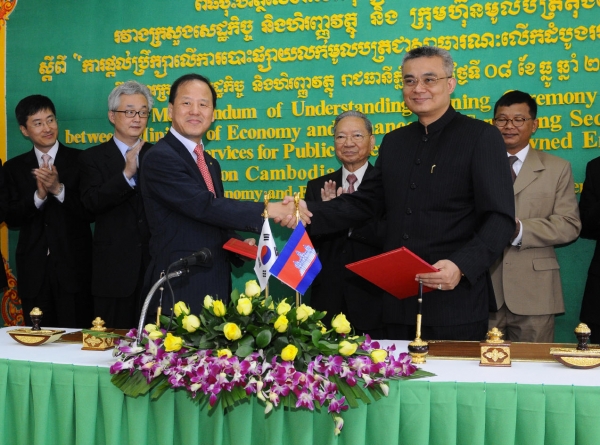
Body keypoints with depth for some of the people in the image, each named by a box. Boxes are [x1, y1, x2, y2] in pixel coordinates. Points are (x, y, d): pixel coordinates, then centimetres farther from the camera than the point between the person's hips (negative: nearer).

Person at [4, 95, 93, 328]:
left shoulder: (80, 160, 1)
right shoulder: (14, 167, 9)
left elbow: (90, 211, -5)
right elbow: (12, 219, 1)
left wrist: (59, 189, -19)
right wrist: (38, 195, -15)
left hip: (74, 267, -2)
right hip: (33, 271, 2)